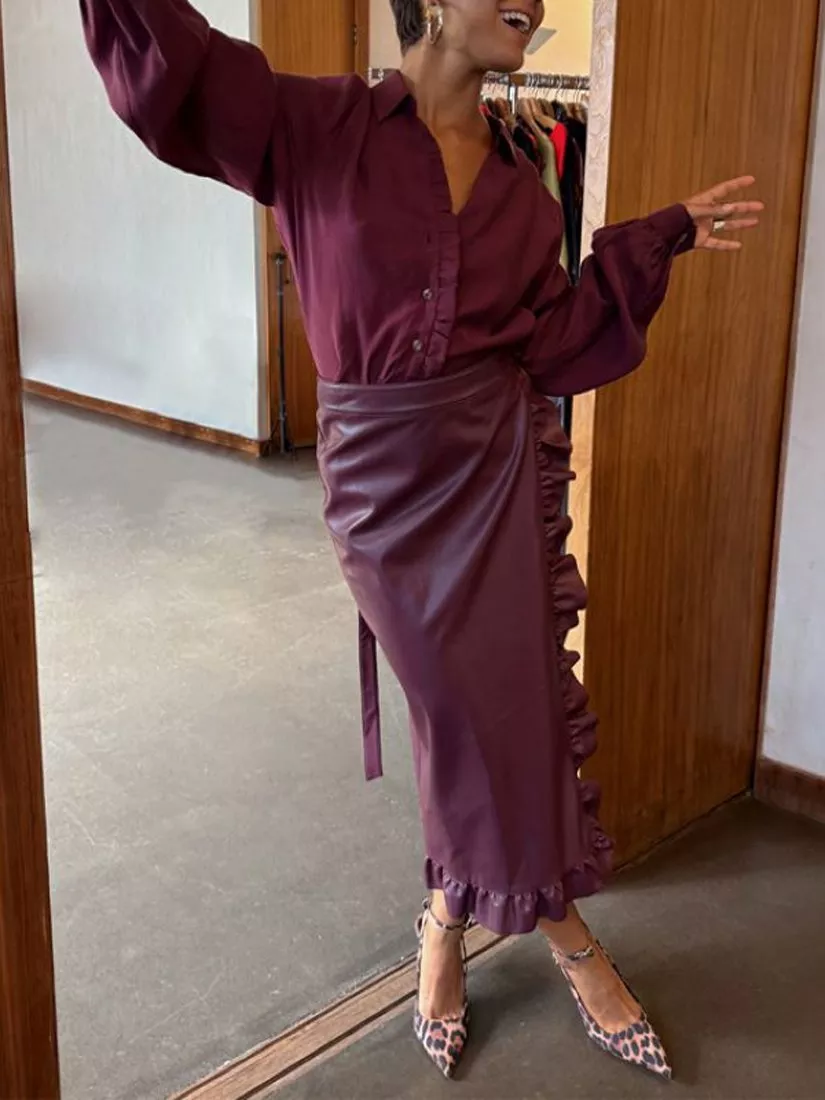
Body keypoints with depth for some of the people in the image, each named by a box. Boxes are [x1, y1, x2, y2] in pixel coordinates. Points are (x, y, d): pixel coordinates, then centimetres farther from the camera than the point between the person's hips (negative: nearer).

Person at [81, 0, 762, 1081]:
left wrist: (665, 235, 4)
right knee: (468, 706, 5)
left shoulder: (518, 182, 8)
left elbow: (555, 340, 5)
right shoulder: (324, 127, -3)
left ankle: (452, 921, 28)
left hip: (504, 461, 4)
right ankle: (562, 928, 27)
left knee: (521, 698, 4)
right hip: (384, 470, -3)